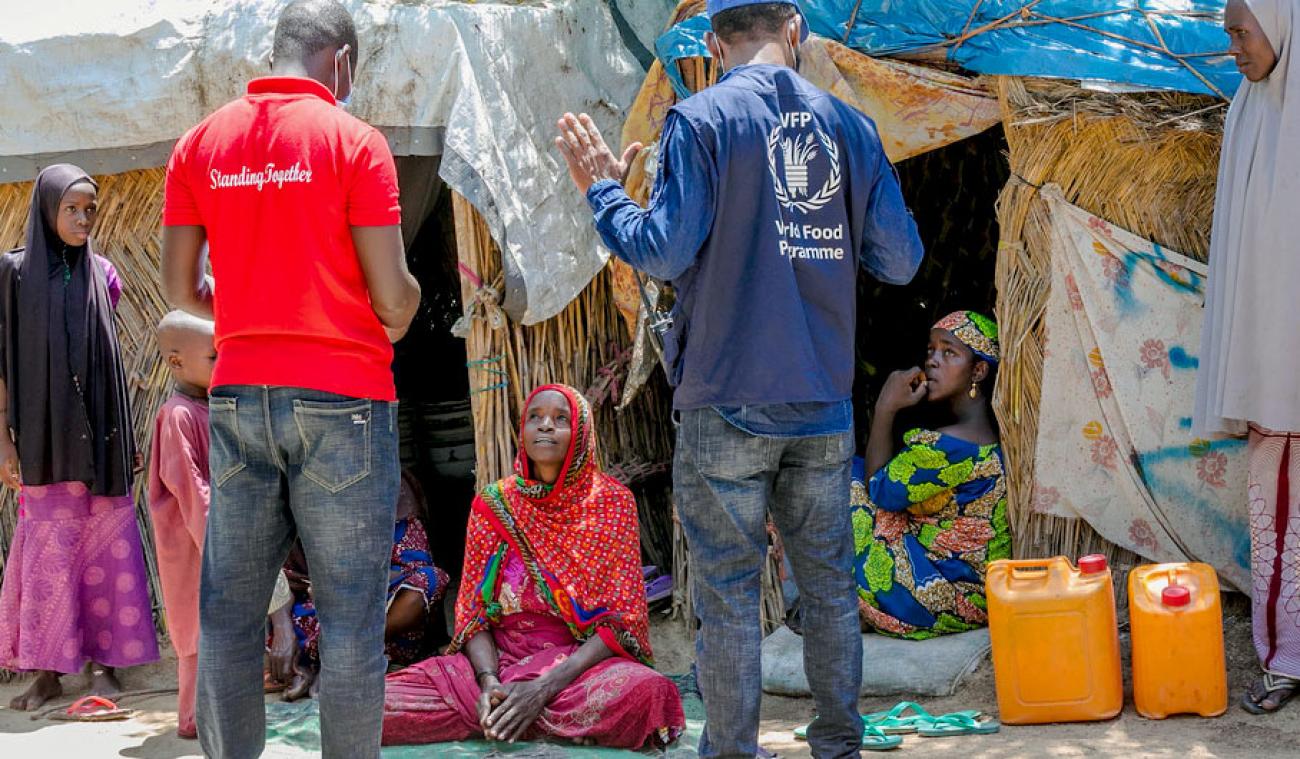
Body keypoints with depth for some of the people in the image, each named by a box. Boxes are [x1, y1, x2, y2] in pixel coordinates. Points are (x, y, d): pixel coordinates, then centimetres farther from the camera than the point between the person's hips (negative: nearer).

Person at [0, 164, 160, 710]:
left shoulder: (102, 273, 9)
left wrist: (127, 436, 11)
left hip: (101, 432, 3)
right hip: (45, 432, -3)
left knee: (105, 543, 1)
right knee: (50, 548, -2)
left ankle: (103, 658, 8)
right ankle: (47, 671, 4)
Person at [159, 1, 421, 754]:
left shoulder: (202, 142, 8)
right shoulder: (354, 140, -5)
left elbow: (181, 288, 8)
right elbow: (392, 297, -9)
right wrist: (404, 314, 13)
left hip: (238, 395, 4)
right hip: (343, 396, -4)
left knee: (229, 614, 8)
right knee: (351, 618, 0)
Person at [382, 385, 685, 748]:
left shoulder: (611, 502, 0)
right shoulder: (493, 505, 7)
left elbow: (623, 619, -6)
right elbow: (472, 612, 5)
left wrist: (545, 687, -20)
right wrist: (489, 683, -17)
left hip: (581, 660, -1)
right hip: (497, 659, 1)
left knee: (641, 691, -38)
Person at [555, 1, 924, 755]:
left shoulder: (702, 120, -7)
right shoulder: (849, 124, 4)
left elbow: (665, 252, -13)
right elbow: (901, 260, 5)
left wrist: (604, 191, 3)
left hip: (729, 403, -3)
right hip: (824, 406, 4)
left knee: (729, 593, 3)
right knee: (829, 584, 14)